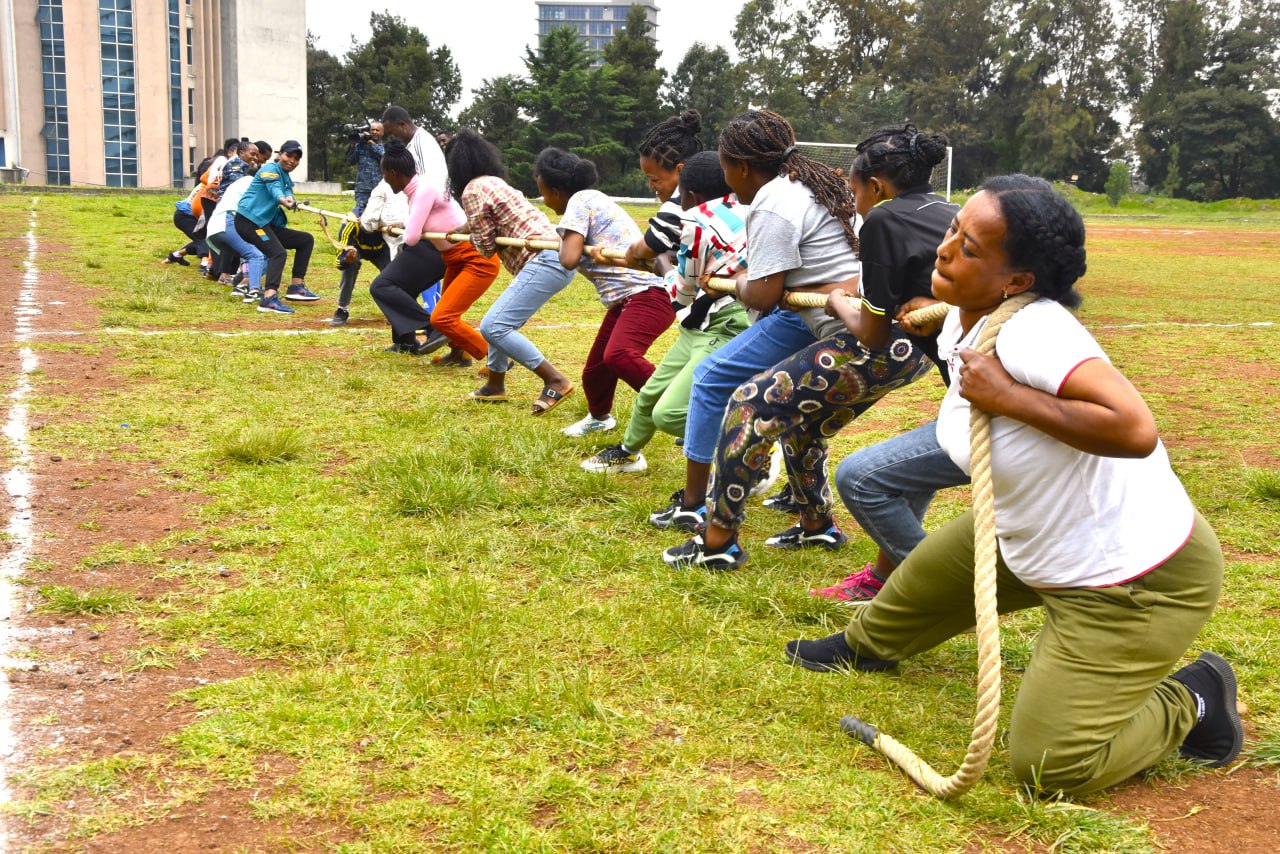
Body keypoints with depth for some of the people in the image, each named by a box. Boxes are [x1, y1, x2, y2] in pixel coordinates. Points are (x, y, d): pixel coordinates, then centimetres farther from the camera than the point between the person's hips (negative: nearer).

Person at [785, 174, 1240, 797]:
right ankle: (867, 646, 59)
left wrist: (1008, 397, -35)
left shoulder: (1031, 330, -31)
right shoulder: (961, 325, -1)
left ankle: (1193, 700, 15)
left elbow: (1135, 429, -42)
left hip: (1134, 580, -9)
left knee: (1047, 768, -7)